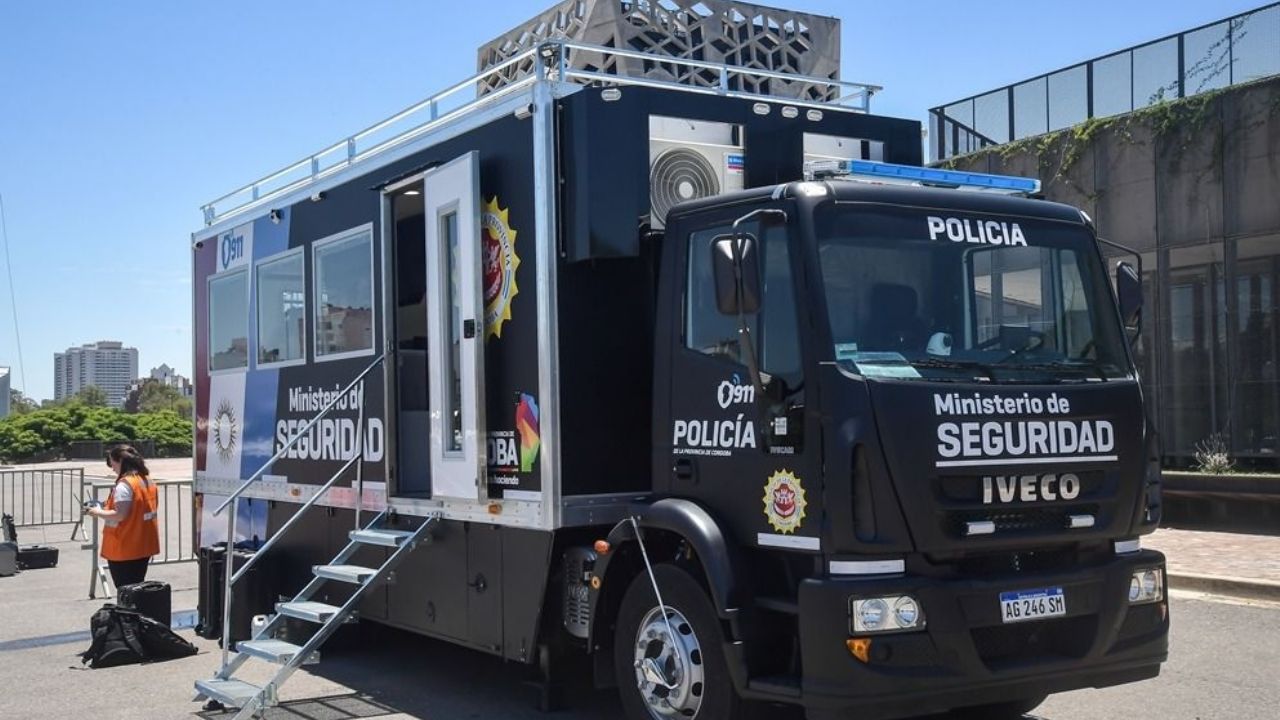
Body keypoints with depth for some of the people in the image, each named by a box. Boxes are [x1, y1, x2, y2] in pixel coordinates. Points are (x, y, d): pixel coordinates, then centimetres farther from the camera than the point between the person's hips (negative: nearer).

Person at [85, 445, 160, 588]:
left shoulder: (124, 485, -17)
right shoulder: (148, 481, 9)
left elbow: (120, 515, -23)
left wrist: (98, 512, -8)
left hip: (124, 549, -8)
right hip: (144, 545, 8)